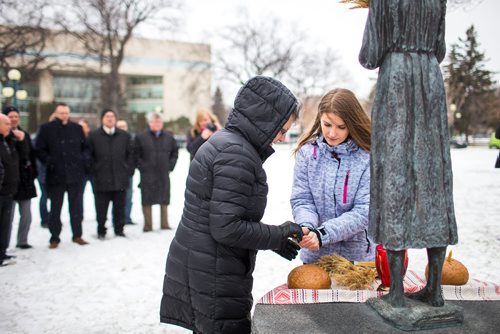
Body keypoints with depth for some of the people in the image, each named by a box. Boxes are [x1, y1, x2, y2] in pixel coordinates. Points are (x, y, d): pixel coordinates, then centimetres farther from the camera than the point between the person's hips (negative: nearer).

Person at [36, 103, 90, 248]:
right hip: (55, 175, -2)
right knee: (55, 208, 5)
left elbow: (85, 147, 14)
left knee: (77, 207, 8)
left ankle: (77, 235, 19)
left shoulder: (77, 128, 7)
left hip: (76, 174, 2)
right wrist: (48, 162, -12)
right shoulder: (46, 129, 0)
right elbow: (40, 149, 1)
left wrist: (84, 160, -1)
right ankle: (54, 238, 14)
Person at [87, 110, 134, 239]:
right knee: (101, 208, 3)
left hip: (120, 179, 2)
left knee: (119, 208, 8)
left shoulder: (124, 136, 9)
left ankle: (119, 230, 20)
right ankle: (101, 231, 15)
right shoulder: (93, 136, 2)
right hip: (101, 180, -2)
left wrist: (128, 170, 4)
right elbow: (89, 155, 4)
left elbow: (130, 154, 12)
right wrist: (94, 172, -2)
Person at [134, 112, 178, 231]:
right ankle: (148, 225, 7)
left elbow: (175, 152, 16)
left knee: (164, 199, 8)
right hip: (147, 175, -3)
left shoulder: (169, 137, 9)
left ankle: (164, 224, 18)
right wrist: (142, 167, -7)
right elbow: (136, 154, 1)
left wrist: (170, 165, 5)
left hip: (164, 174, 3)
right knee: (147, 200, -1)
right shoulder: (140, 137, -1)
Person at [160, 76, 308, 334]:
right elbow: (226, 228, -23)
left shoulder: (222, 142, 12)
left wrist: (273, 238, 10)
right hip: (213, 281, -10)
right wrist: (278, 236, -11)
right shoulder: (236, 153, -19)